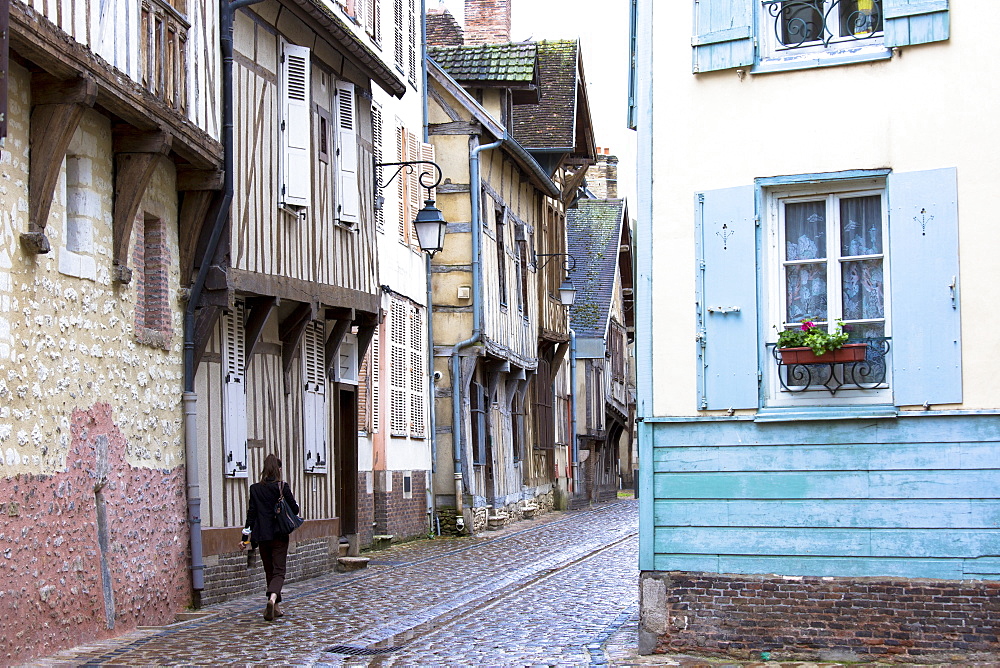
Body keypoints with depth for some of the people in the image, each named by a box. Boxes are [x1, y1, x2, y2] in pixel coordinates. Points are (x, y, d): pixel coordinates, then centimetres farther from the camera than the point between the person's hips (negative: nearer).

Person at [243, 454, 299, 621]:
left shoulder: (255, 488, 0)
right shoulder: (282, 487, -8)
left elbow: (251, 513, 0)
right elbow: (294, 509, -4)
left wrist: (247, 533, 4)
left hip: (262, 536, 3)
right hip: (279, 536, -3)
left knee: (269, 571, 15)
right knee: (279, 571, -2)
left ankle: (276, 607, 19)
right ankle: (273, 598, -29)